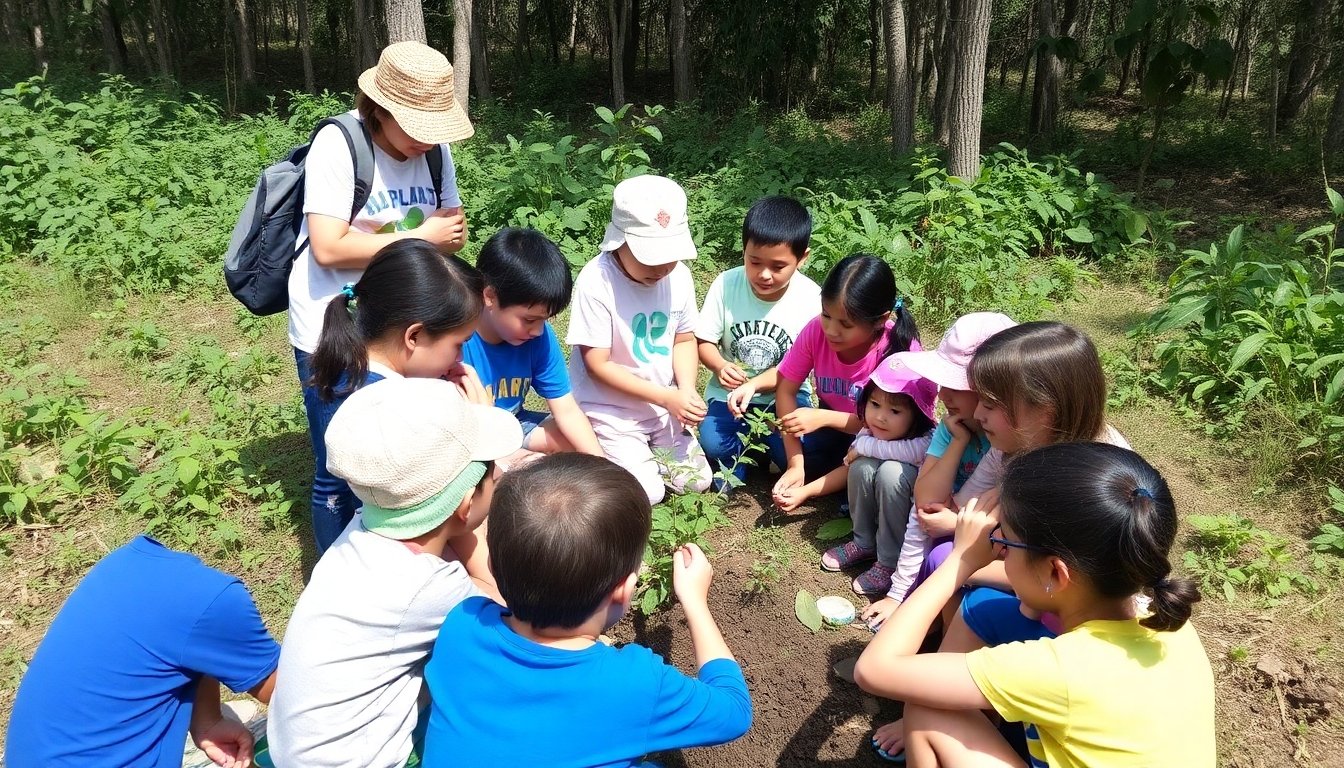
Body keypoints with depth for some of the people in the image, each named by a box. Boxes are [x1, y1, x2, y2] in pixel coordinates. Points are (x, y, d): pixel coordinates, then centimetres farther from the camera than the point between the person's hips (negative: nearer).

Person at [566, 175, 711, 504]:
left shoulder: (679, 275, -10)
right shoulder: (596, 282, -25)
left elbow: (684, 340, 4)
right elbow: (598, 366, -21)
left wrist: (686, 391, -15)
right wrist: (667, 398, -23)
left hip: (662, 405, 5)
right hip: (609, 410, -5)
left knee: (696, 480, 4)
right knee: (647, 493, -12)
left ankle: (644, 449, 27)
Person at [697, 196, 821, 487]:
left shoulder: (810, 298, -13)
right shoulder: (725, 285, -11)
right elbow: (705, 342, -2)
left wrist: (754, 385, -27)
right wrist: (720, 366, -25)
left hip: (784, 394, 0)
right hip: (729, 392, 0)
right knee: (714, 443, -27)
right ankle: (758, 448, 6)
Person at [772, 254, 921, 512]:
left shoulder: (900, 348, -30)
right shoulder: (816, 330, -22)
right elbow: (786, 391, -16)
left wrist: (824, 418, -34)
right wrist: (796, 464, -23)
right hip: (835, 427, 3)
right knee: (783, 453, -21)